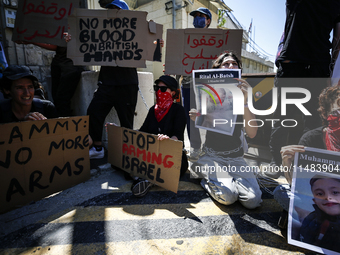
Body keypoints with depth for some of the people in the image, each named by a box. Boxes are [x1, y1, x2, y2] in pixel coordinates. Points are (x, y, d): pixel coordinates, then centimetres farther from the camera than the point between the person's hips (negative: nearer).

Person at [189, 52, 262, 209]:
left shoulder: (243, 95, 0)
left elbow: (252, 133, -13)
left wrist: (244, 102, -26)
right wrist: (195, 119, -21)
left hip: (235, 158, 2)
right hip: (212, 156, -2)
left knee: (253, 200, -15)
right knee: (228, 196, -24)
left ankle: (229, 179, 12)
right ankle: (208, 180, 7)